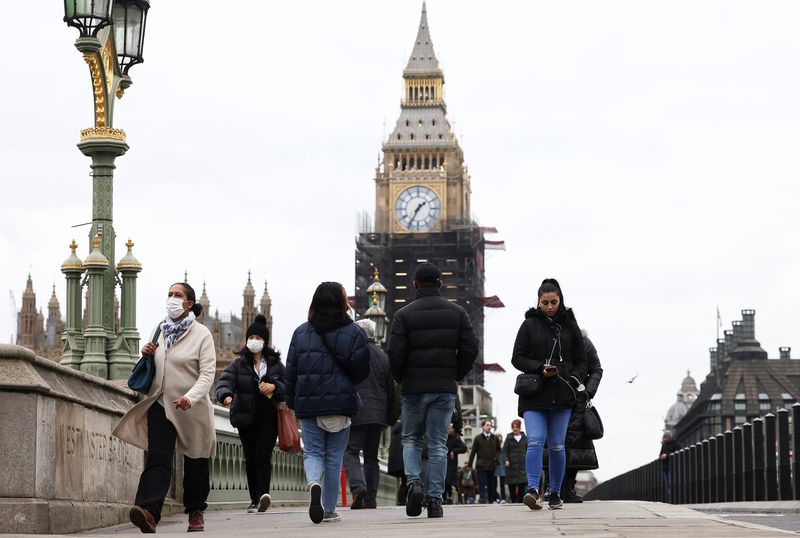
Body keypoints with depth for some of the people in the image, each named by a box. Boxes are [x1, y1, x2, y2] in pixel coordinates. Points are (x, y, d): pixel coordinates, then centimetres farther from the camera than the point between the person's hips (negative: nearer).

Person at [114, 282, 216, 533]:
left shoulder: (201, 333, -6)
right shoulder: (159, 330, 9)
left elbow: (208, 373, -14)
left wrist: (191, 397, -30)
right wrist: (146, 354, 0)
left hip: (192, 409, -3)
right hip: (161, 404, 3)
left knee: (195, 461, 11)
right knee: (158, 458, -13)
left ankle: (195, 512, 28)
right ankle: (148, 511, -29)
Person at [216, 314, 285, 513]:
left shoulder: (275, 363, 8)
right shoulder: (238, 364, 5)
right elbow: (225, 382, -8)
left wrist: (274, 387, -13)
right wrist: (226, 395, -30)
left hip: (268, 416, -1)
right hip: (246, 418, 1)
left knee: (263, 455, -15)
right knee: (250, 458, 6)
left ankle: (263, 493, -26)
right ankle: (255, 499, 13)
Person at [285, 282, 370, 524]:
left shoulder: (301, 333, 4)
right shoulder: (354, 333, -3)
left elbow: (291, 371, 5)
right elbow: (361, 371, -3)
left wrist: (292, 402, 14)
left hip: (308, 404, 1)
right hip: (341, 404, -1)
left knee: (313, 452, 9)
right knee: (334, 457, 8)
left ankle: (313, 483, -22)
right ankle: (329, 510, 11)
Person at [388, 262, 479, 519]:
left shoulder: (404, 314, -3)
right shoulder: (457, 313, 5)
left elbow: (395, 353, -10)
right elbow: (470, 349, 0)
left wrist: (400, 379, 8)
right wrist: (455, 375, 12)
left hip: (414, 387, -1)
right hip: (445, 388, 1)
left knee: (411, 438, 14)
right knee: (438, 444, 5)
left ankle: (414, 482, -10)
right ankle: (435, 499, 0)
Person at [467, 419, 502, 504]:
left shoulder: (494, 438, 10)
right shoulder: (478, 438, 1)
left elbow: (499, 449, 21)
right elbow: (473, 452, 1)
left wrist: (496, 457, 1)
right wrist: (470, 465, -1)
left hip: (491, 465, 3)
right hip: (481, 465, -3)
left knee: (491, 484, 8)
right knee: (482, 484, -11)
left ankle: (491, 500, 14)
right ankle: (483, 500, -17)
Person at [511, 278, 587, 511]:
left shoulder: (569, 326, 10)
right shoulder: (529, 325, 5)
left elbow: (581, 360, 14)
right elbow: (517, 358, 4)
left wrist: (574, 380, -4)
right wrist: (540, 368, -12)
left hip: (562, 395, 2)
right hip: (534, 395, -1)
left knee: (557, 446, 3)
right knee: (535, 442, -15)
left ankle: (555, 493, 13)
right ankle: (533, 489, -22)